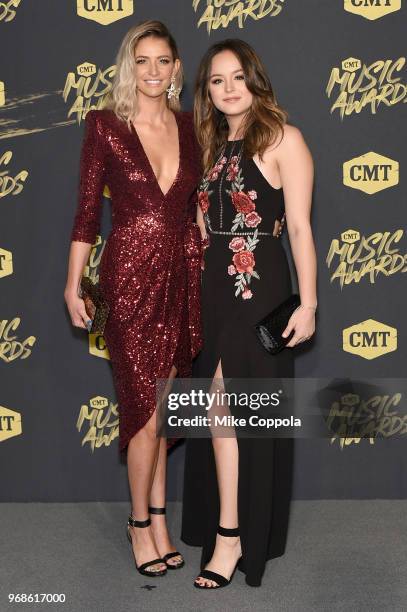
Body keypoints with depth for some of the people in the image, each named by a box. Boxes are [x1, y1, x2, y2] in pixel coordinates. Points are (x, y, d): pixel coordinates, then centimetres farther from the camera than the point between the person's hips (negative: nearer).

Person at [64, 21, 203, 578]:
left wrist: (207, 270, 13)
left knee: (159, 408, 11)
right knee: (148, 409, -1)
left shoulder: (189, 126, 8)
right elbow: (87, 210, -2)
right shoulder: (105, 125, -3)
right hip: (130, 276, -4)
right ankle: (141, 521, 20)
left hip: (182, 276, 4)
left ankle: (157, 520, 24)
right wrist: (73, 284, -3)